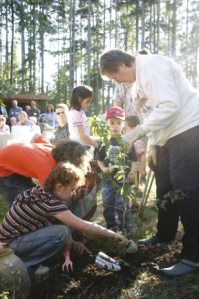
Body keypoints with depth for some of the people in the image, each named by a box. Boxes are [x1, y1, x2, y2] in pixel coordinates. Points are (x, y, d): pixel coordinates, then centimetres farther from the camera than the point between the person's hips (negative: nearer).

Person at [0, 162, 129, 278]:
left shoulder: (44, 192, -3)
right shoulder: (49, 202, -29)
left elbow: (67, 221, 7)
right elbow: (84, 226, -28)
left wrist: (72, 242, -3)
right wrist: (115, 235, -21)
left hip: (21, 234, 9)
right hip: (11, 242, -9)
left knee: (63, 225, 2)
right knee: (61, 232, -22)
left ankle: (26, 254, 10)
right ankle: (25, 263, -5)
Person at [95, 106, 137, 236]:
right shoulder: (105, 142, 4)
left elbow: (133, 160, -2)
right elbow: (99, 159, 11)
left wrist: (132, 173, -11)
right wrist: (103, 168, -5)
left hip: (123, 180, -4)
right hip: (108, 179, 4)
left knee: (122, 205, 0)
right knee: (108, 205, 13)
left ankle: (126, 227, 16)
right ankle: (111, 226, 28)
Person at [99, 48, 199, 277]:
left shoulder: (152, 66, -16)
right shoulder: (142, 74, 15)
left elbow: (170, 106, -26)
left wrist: (139, 131, -21)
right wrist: (153, 145, 16)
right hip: (170, 134, 10)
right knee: (165, 188, 16)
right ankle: (164, 234, 33)